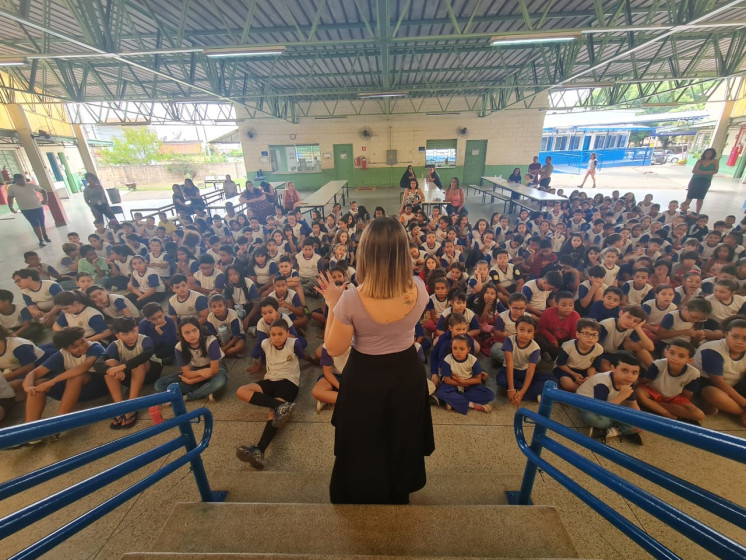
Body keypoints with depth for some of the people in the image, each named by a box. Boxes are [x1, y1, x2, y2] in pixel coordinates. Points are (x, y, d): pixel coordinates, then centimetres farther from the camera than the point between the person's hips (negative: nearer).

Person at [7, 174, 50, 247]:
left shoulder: (32, 185, 1)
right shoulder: (12, 188, -2)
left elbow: (43, 191, 12)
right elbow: (10, 198, 7)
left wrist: (45, 200, 0)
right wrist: (11, 208, 3)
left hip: (38, 207, 2)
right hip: (26, 210, -2)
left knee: (42, 223, 13)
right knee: (36, 225, -8)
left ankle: (45, 237, 31)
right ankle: (41, 240, -3)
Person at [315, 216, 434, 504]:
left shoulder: (351, 300, -31)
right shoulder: (418, 289, -20)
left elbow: (334, 349, -17)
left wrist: (332, 304, -10)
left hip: (365, 378, -3)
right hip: (407, 372, 4)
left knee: (364, 446, 27)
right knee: (403, 441, 32)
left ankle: (363, 494, 54)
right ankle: (399, 492, 60)